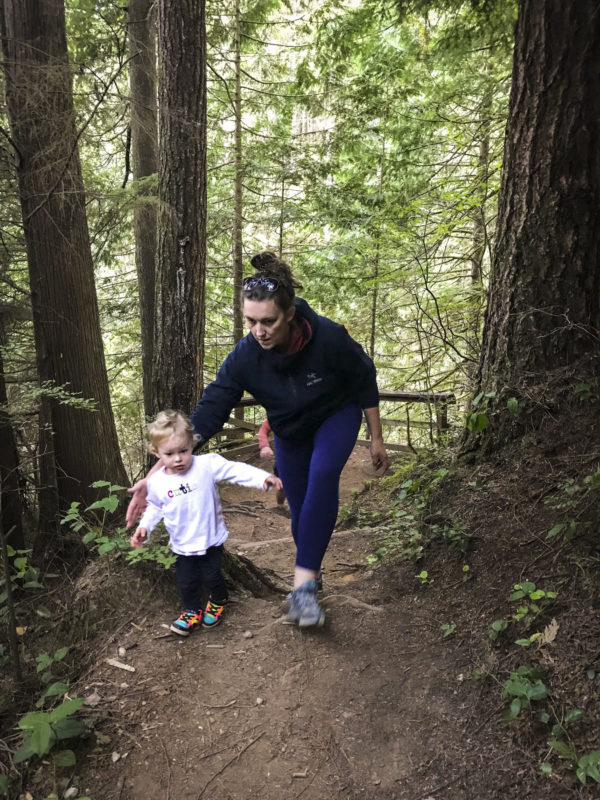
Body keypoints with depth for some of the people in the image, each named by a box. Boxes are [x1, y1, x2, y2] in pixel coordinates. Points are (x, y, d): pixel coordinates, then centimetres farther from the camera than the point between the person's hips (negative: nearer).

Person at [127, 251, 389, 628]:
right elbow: (207, 415, -27)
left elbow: (365, 384, -17)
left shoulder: (329, 337, -35)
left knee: (323, 475, -31)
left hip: (337, 416, -2)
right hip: (290, 431, 3)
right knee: (300, 507, 6)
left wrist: (377, 439, -9)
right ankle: (309, 578, 31)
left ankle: (303, 584, -26)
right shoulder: (245, 357, -29)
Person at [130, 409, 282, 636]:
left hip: (211, 539, -2)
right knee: (186, 582, 11)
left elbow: (236, 470, -22)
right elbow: (154, 507, 8)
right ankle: (192, 611, 40)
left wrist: (263, 478, -33)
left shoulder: (207, 465, -20)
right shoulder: (156, 482, -9)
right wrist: (144, 527, -5)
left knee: (211, 576, 10)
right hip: (182, 545, 2)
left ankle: (218, 603, 43)